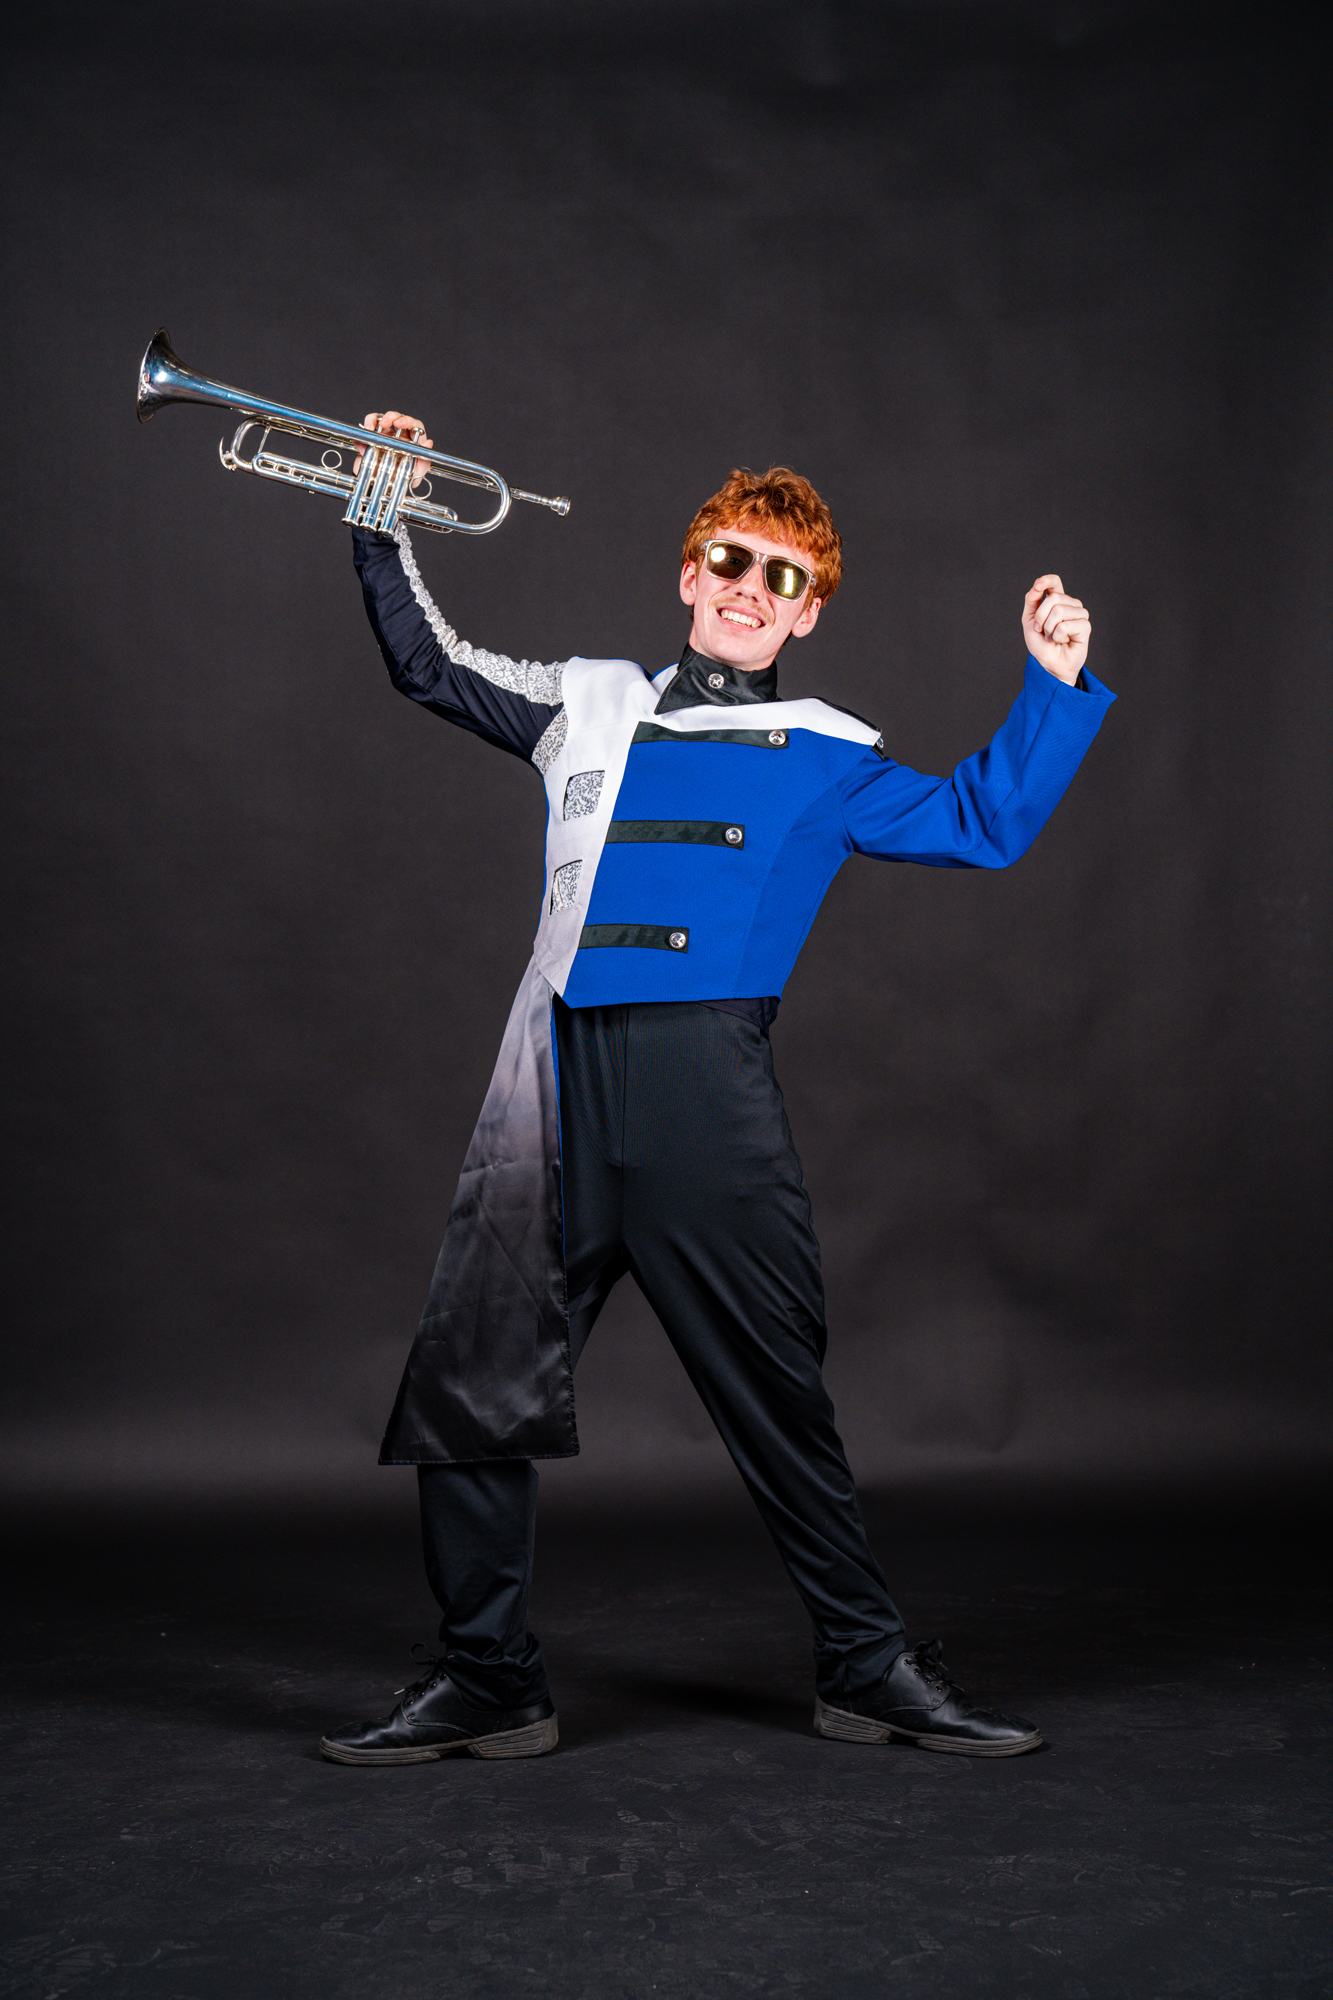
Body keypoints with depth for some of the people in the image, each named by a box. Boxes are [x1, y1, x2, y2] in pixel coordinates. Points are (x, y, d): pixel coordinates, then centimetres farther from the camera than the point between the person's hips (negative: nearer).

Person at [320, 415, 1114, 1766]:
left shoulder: (826, 756, 13)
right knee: (470, 1379, 1)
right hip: (561, 1084, 2)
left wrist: (1055, 687, 3)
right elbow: (434, 670, 29)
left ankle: (869, 1667, 19)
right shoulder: (592, 706, 18)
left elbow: (982, 826, 9)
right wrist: (385, 532, 22)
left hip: (709, 1087, -2)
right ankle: (484, 1681, 14)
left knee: (778, 1394, 3)